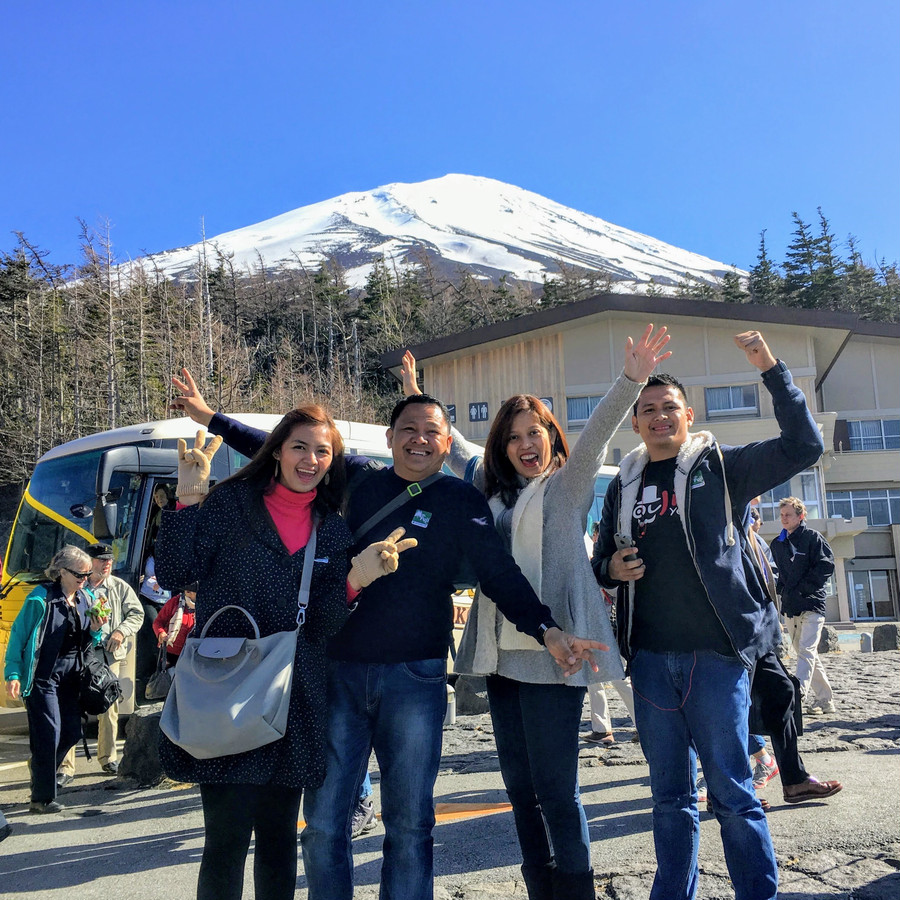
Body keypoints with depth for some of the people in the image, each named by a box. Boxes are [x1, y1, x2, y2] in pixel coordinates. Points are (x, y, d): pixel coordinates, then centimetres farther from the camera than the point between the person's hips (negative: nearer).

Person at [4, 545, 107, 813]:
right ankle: (42, 798, 7)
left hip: (71, 674, 6)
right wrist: (13, 674, -14)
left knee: (72, 732, 7)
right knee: (49, 734, -6)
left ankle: (41, 770, 33)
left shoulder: (87, 599, 6)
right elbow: (18, 635, -10)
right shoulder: (40, 599, -13)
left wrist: (95, 631, -8)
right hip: (43, 674, -6)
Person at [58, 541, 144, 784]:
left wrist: (122, 631, -4)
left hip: (109, 655, 2)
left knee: (108, 708, 9)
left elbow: (137, 613, 13)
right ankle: (65, 767, -2)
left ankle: (109, 758, 23)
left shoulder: (120, 587, 10)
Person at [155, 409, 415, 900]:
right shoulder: (229, 502, -1)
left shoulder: (334, 529, 8)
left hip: (295, 702, 4)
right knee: (228, 836, -3)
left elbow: (324, 623, 1)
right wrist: (189, 500, -15)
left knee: (280, 836, 14)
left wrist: (355, 579, -17)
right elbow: (173, 574, -8)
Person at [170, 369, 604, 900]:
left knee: (410, 826, 8)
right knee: (324, 824, 6)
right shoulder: (355, 479, 7)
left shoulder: (461, 502, 3)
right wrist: (210, 416, 20)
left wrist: (548, 631, -17)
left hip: (415, 677, -1)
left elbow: (502, 575, -3)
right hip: (339, 672, 2)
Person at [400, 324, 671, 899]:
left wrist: (631, 381, -27)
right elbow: (454, 447, 31)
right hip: (502, 653, 6)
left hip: (551, 653, -6)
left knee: (555, 788, -5)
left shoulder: (569, 484, 2)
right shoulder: (495, 489, 17)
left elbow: (597, 432, -13)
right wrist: (417, 399, 34)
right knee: (520, 788, 12)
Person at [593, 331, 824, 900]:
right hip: (650, 657, 4)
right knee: (671, 795, 12)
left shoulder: (721, 467, 3)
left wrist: (772, 370, -15)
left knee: (732, 790, 1)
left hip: (716, 651, -4)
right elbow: (602, 562, 20)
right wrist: (611, 568, -3)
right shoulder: (622, 488, 14)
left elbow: (804, 446, -8)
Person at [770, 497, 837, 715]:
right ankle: (824, 699, 18)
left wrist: (801, 588, -11)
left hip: (812, 604, -6)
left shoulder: (813, 537, -1)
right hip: (789, 607, 6)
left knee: (806, 651, -16)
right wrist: (781, 589, 4)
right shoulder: (776, 544, 15)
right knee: (807, 654, 10)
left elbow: (826, 566, -8)